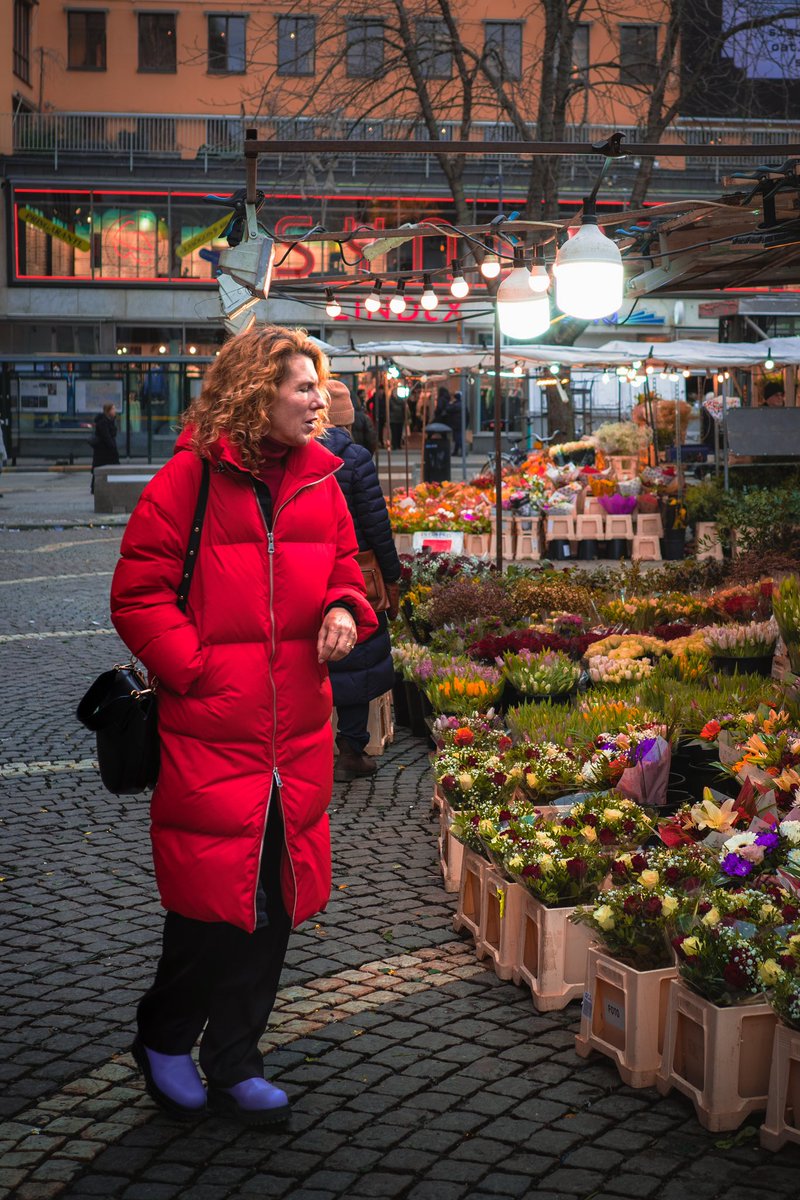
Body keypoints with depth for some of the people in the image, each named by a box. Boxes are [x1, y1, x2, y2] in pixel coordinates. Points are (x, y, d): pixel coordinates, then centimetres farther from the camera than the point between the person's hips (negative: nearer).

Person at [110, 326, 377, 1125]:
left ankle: (233, 1065, 27)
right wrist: (195, 668, -14)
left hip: (298, 729, 6)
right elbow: (137, 595, -8)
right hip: (210, 729, -6)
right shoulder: (191, 477, -9)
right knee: (213, 892, 0)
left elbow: (343, 563, 20)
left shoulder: (319, 479, 9)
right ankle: (164, 1040, 27)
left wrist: (345, 608, -2)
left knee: (274, 894, 11)